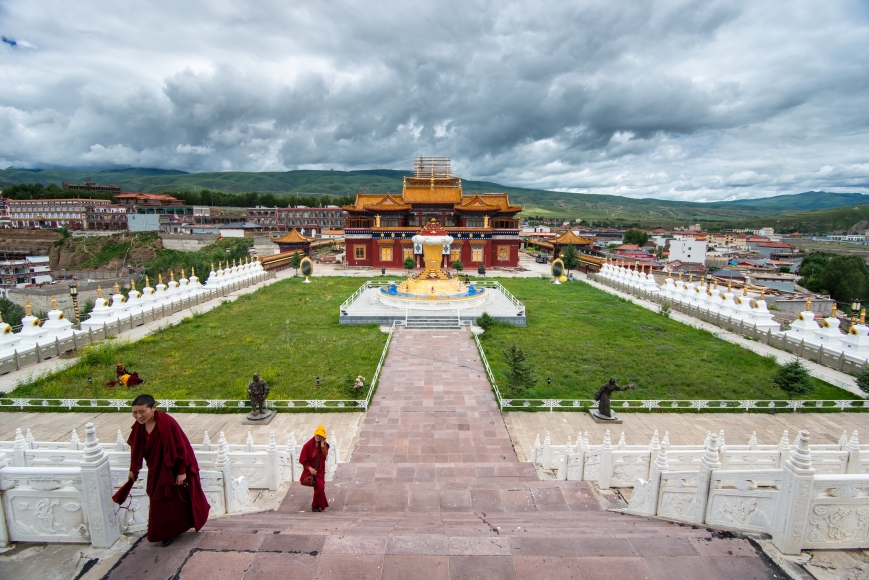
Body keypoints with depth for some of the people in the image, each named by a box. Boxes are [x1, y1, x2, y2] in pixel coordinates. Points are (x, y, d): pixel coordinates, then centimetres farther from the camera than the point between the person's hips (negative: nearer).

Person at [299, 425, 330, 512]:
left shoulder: (324, 444, -2)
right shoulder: (308, 445, -16)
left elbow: (325, 456, -10)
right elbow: (302, 460, -12)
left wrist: (323, 445, -20)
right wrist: (310, 468, -18)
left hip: (320, 470, 6)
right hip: (311, 470, -6)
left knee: (320, 487, 11)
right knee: (320, 486, -17)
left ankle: (316, 505, 32)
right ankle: (315, 506, 1)